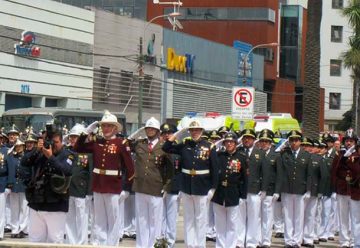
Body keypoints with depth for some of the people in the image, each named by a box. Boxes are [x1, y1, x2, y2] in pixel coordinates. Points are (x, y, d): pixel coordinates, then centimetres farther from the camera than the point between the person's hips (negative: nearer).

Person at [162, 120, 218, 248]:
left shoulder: (209, 147, -3)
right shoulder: (184, 146, 5)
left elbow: (214, 169, -4)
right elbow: (166, 148, 4)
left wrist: (213, 188, -7)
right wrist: (178, 133, -2)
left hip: (202, 188, -3)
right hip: (186, 188, 3)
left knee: (200, 219, 3)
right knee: (188, 219, 9)